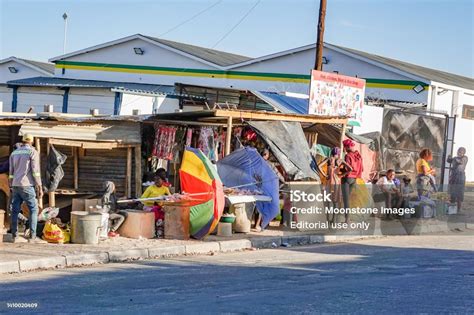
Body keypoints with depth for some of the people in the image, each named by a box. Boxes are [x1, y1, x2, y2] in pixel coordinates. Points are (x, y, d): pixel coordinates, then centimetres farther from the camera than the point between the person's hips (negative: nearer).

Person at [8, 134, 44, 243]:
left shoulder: (14, 153, 13)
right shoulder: (33, 152, -6)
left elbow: (11, 172, 15)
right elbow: (36, 171, -11)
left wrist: (11, 187, 20)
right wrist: (40, 188, -9)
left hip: (15, 185, 6)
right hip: (27, 186, -6)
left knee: (15, 210, 8)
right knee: (33, 210, 0)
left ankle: (14, 236, 6)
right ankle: (32, 237, -6)